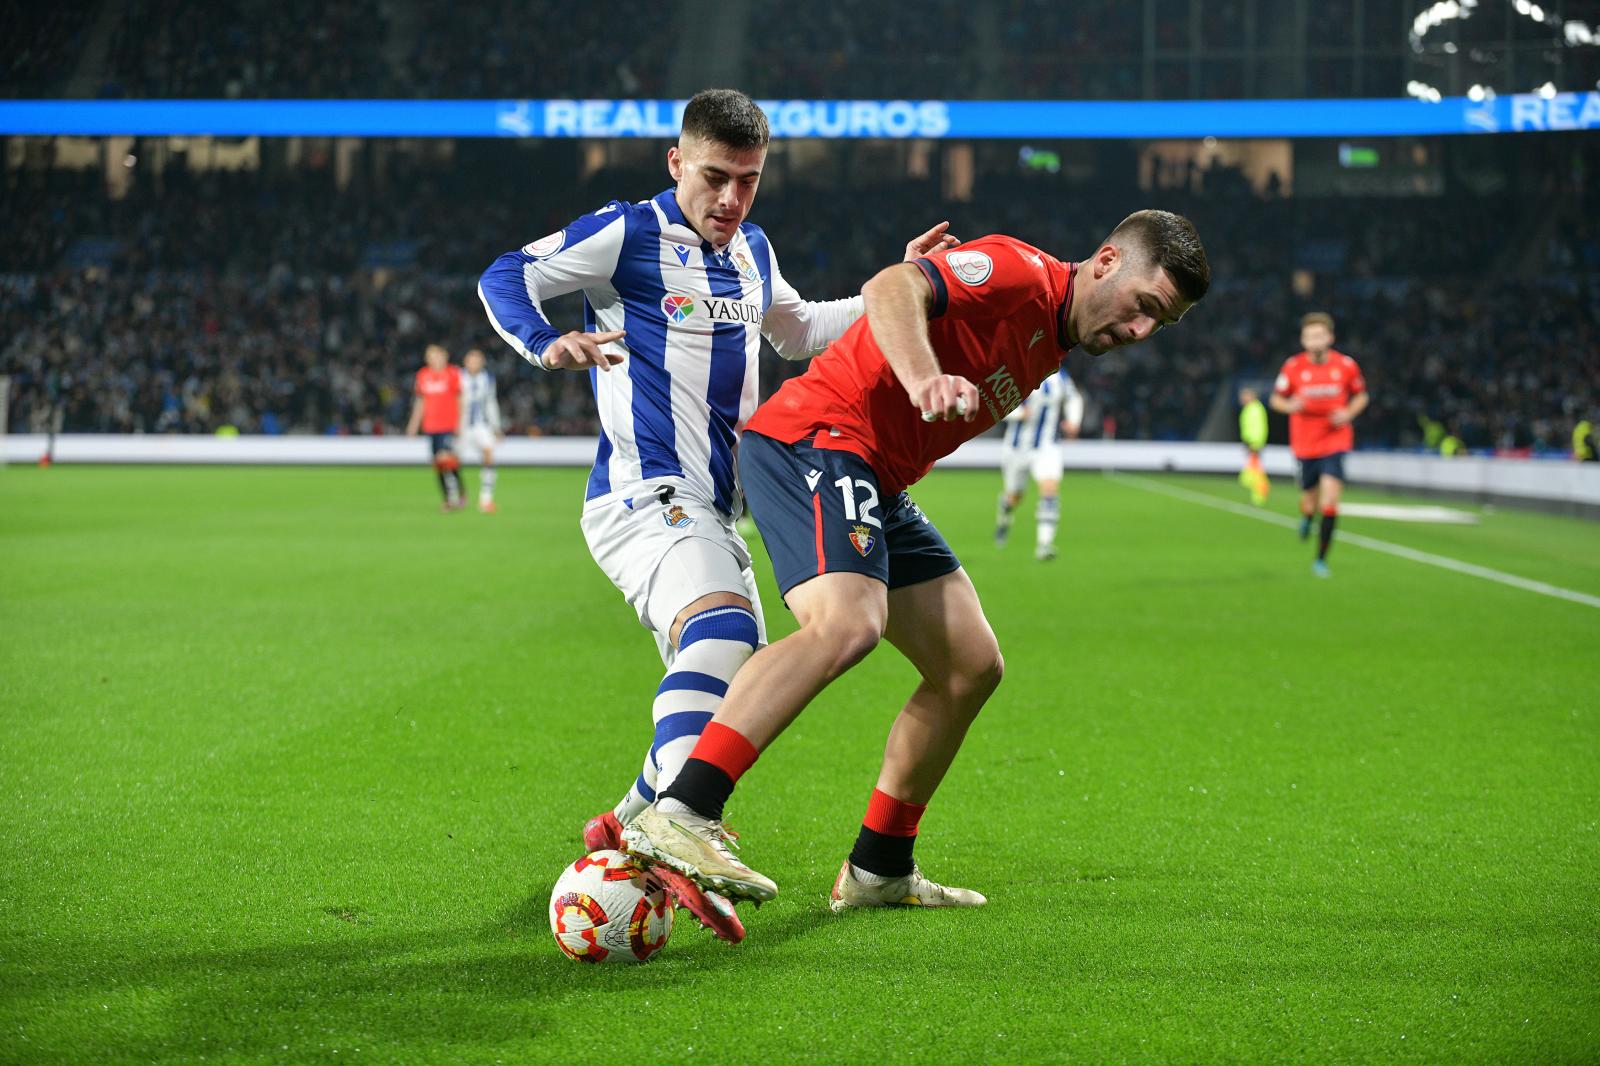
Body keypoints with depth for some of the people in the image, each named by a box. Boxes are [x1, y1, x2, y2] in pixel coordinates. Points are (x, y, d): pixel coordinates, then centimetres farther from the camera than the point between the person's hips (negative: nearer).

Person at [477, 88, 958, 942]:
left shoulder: (751, 252, 17)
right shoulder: (626, 235, -5)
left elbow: (797, 332, 35)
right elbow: (504, 277, -5)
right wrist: (547, 345, -25)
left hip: (710, 512, 9)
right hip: (643, 496, -9)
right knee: (721, 631, -35)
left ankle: (627, 827, 32)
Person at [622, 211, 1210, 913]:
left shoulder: (1053, 345, 19)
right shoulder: (1020, 271, -11)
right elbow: (890, 289, -27)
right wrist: (925, 379, -42)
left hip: (878, 484, 11)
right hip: (811, 439, -11)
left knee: (971, 665, 8)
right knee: (847, 624, -32)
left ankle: (879, 870, 17)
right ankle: (678, 816, -38)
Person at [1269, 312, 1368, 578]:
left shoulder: (1346, 365, -4)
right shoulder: (1293, 367, -4)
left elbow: (1361, 396, 12)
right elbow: (1276, 399, 7)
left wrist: (1349, 413, -8)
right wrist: (1290, 405, -16)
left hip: (1335, 441, -1)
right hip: (1305, 444, 1)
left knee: (1330, 499, -17)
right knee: (1311, 503, 6)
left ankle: (1321, 559, -5)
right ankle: (1307, 515, 47)